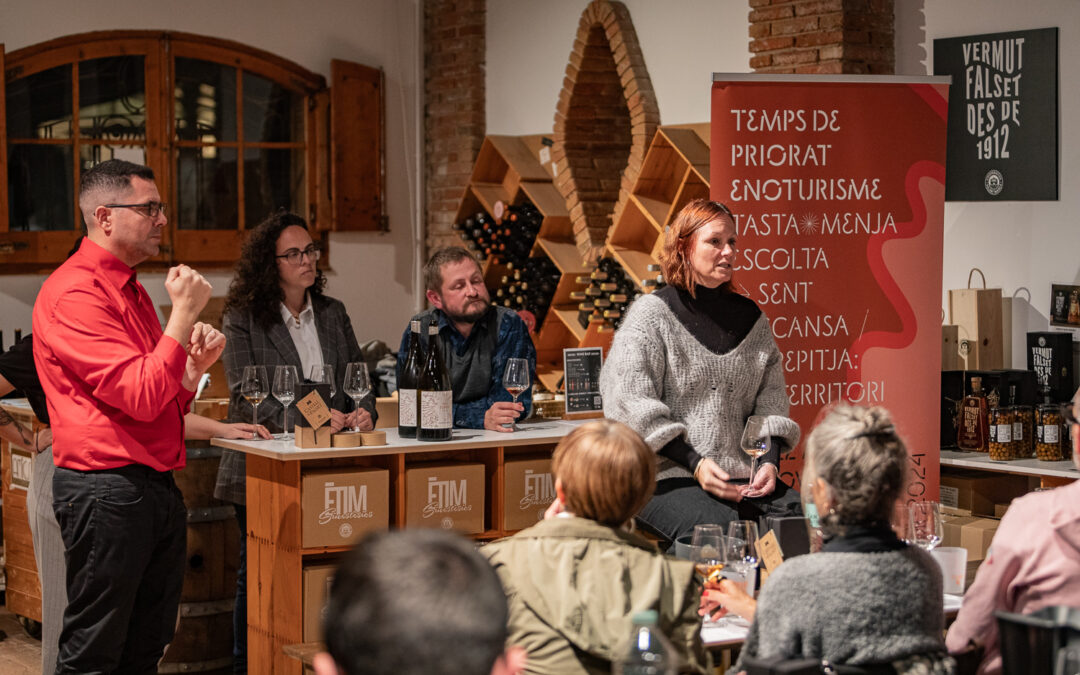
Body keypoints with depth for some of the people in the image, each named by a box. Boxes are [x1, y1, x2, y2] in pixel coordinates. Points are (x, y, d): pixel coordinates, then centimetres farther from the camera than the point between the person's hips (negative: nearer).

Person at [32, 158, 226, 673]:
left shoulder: (130, 290, 18)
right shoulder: (74, 293, -12)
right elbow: (140, 398, -21)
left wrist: (194, 365, 4)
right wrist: (184, 312, -17)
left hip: (155, 488, 10)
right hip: (106, 489, -9)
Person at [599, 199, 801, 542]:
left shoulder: (750, 317, 17)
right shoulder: (651, 314, 1)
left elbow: (770, 401, 17)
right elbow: (634, 408, -7)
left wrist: (770, 461, -3)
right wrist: (694, 463, -15)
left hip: (742, 474, 5)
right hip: (668, 475, -5)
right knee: (719, 527, -33)